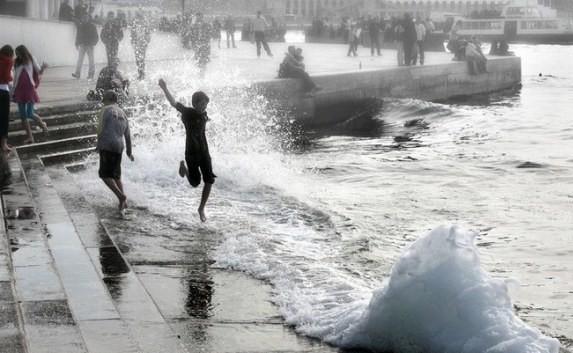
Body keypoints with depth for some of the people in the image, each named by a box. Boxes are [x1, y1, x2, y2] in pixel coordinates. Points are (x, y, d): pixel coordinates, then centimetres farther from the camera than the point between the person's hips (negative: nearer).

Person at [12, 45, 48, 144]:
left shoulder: (31, 60, -1)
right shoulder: (17, 62, 7)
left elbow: (39, 72, 0)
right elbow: (16, 77, 12)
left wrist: (42, 68, -23)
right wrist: (13, 91, 11)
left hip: (30, 90, -4)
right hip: (19, 91, 4)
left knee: (30, 114, -11)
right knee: (23, 116, 3)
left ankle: (42, 124, 19)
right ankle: (30, 137, 11)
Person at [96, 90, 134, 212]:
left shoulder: (105, 110, -2)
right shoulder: (123, 114, 18)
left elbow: (100, 129, -9)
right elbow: (127, 135, 24)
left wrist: (98, 145, 5)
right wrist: (129, 152, 35)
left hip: (107, 146, -7)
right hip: (119, 147, 7)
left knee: (105, 175, -1)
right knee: (116, 175, 16)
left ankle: (121, 196, -15)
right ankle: (123, 202, 10)